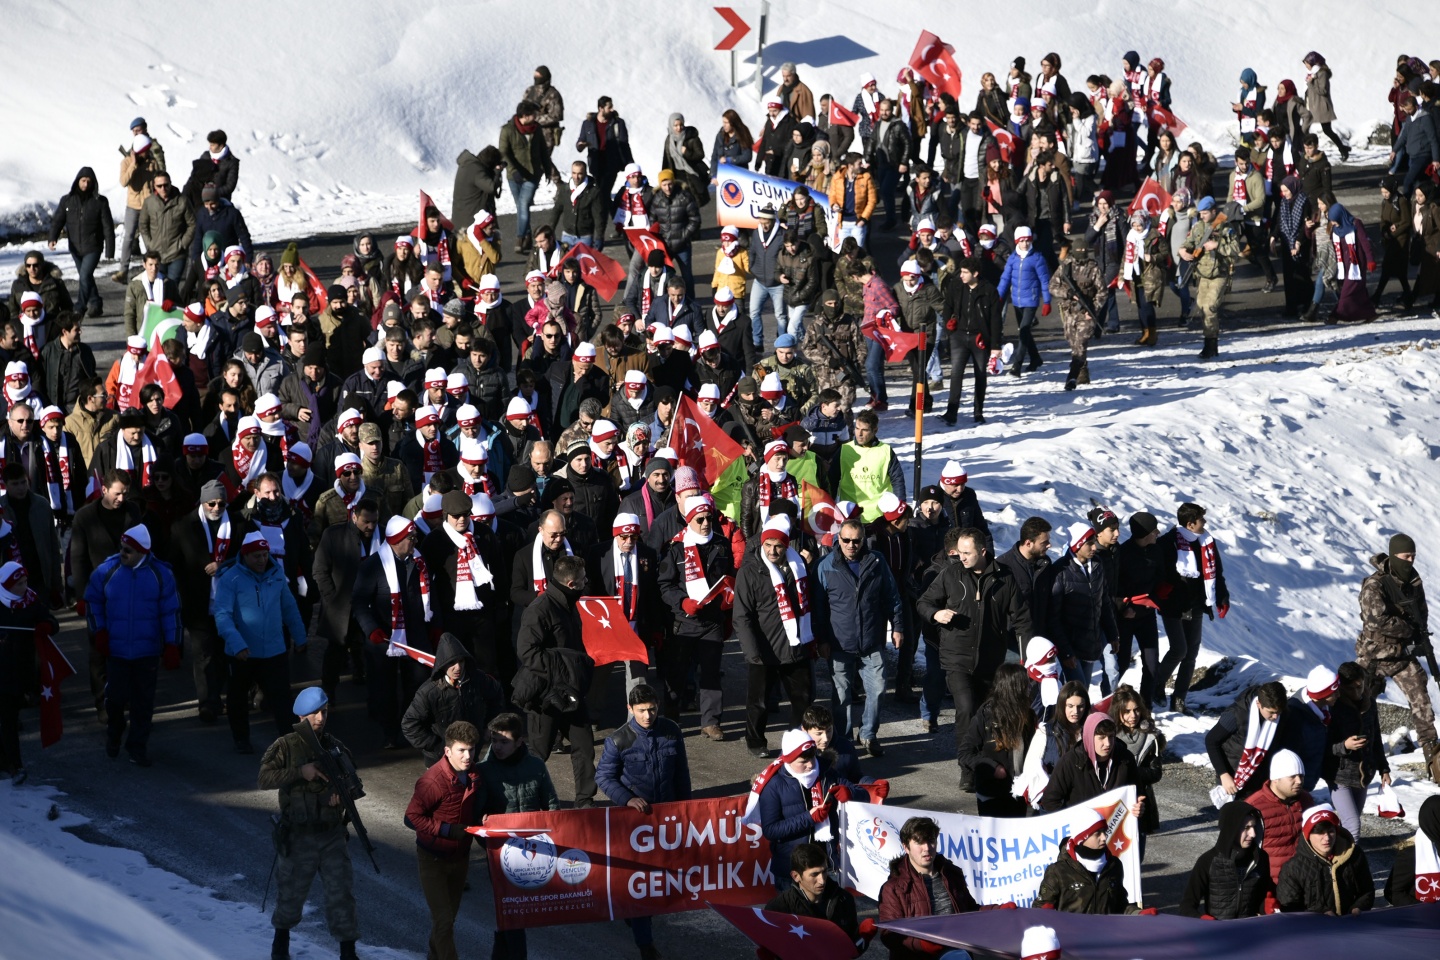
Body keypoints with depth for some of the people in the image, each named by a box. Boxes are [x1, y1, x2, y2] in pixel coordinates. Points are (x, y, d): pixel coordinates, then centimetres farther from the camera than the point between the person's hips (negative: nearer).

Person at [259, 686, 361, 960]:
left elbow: (355, 782, 13)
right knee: (291, 892, 14)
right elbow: (265, 778, -18)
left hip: (332, 835, 2)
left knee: (342, 893, -2)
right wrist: (300, 773, -27)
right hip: (298, 836, -2)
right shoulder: (286, 747, -7)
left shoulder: (335, 747, 5)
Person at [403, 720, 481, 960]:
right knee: (443, 919, -10)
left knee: (448, 916, 19)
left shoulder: (473, 775, -3)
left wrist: (478, 822, -2)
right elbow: (412, 817, -21)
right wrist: (448, 830, -27)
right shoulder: (432, 781, -26)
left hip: (460, 856, 7)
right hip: (434, 858, -7)